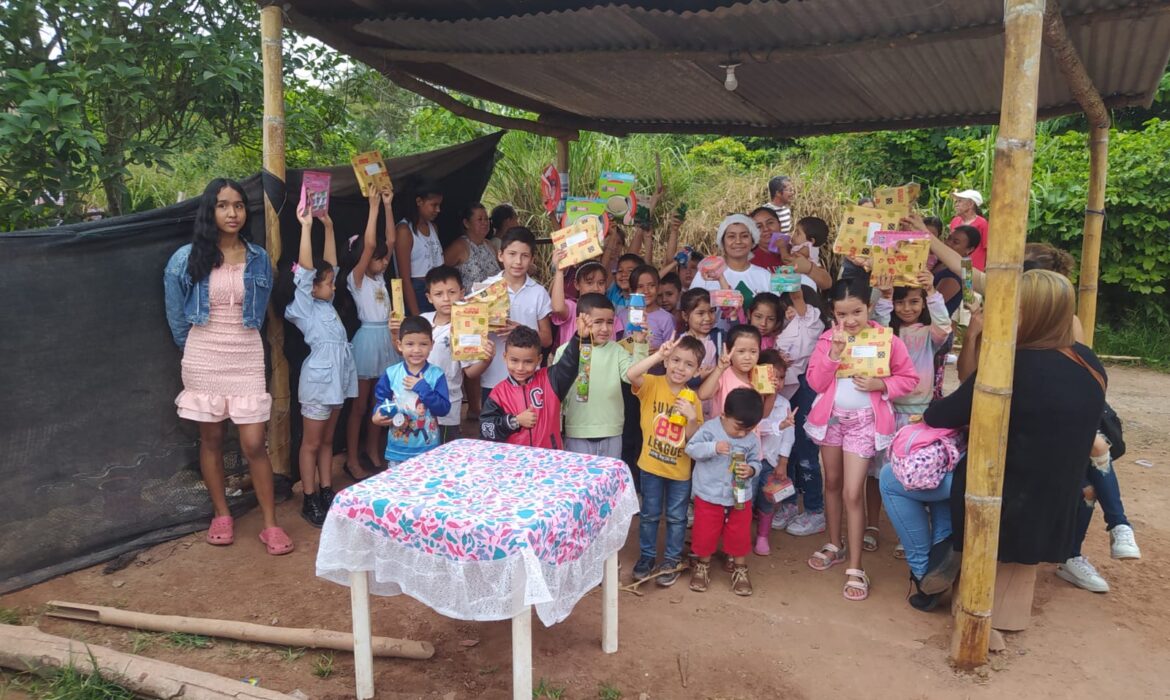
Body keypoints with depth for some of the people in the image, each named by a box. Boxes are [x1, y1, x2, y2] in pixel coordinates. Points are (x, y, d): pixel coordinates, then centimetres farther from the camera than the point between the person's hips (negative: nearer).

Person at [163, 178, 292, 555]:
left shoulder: (258, 259, 1)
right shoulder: (187, 259, -5)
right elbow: (175, 311, 8)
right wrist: (191, 345, 13)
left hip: (246, 356, 0)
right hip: (203, 358, 0)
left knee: (254, 443, -2)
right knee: (211, 439, 11)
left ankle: (271, 524, 7)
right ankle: (221, 515, 27)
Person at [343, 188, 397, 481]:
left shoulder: (380, 277, 9)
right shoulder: (356, 279, -9)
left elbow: (390, 240, 7)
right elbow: (369, 245, -21)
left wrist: (388, 206, 2)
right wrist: (373, 206, -20)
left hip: (386, 338, 7)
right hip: (367, 338, -7)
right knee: (359, 404, 1)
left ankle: (373, 453, 24)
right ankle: (352, 460, 9)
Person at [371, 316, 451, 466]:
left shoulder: (436, 375, -8)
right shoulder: (390, 374, -4)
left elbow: (444, 408, -14)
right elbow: (380, 400, 6)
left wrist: (422, 388, -22)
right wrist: (378, 415, -15)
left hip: (428, 449, -1)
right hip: (398, 449, 1)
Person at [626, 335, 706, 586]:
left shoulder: (692, 399, -6)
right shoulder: (652, 384, -13)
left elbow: (694, 438, -7)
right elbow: (630, 374, -35)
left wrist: (691, 417, -25)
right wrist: (659, 354, -39)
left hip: (680, 470, 2)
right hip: (651, 465, -1)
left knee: (676, 517, 14)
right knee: (650, 514, 14)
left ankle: (671, 560, 31)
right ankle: (647, 556, 32)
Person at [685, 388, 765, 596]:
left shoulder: (752, 440, -5)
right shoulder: (710, 428, -13)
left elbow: (755, 462, 2)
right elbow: (691, 448, -15)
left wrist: (751, 469, -22)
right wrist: (713, 447, -31)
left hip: (740, 496, 2)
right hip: (709, 495, -2)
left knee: (740, 535, 10)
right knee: (705, 533, 9)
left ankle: (739, 569, 31)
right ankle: (702, 566, 32)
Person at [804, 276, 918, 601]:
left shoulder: (887, 339, -10)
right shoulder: (828, 338, -3)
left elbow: (909, 378, -4)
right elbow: (816, 382, -7)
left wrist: (880, 385, -21)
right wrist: (834, 352, -20)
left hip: (863, 420, -4)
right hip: (830, 415, 4)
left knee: (853, 493, -7)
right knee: (832, 482, 17)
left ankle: (855, 567, 3)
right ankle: (834, 546, 36)